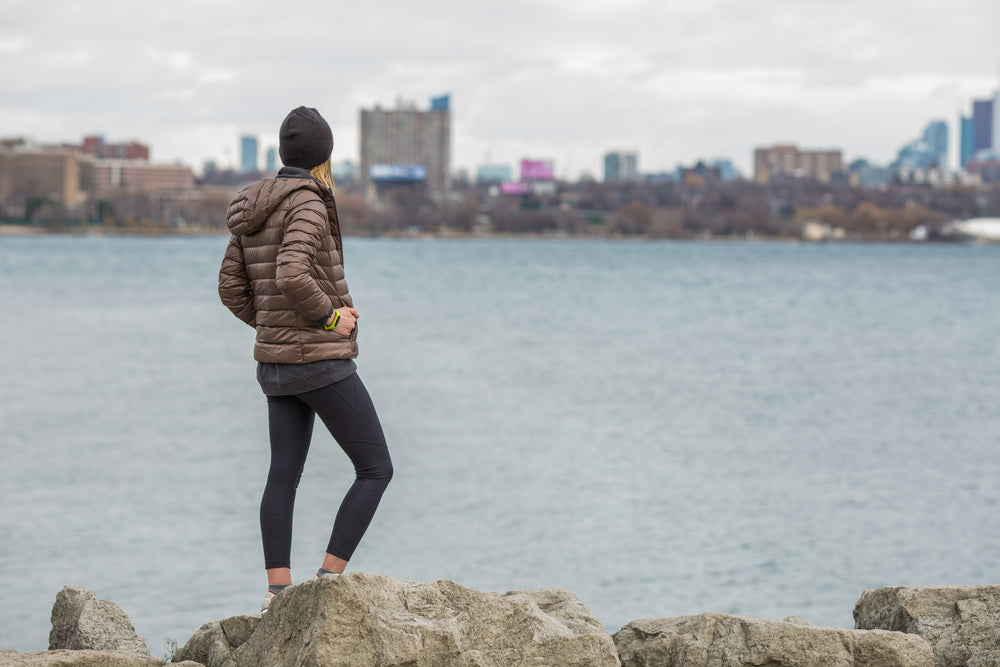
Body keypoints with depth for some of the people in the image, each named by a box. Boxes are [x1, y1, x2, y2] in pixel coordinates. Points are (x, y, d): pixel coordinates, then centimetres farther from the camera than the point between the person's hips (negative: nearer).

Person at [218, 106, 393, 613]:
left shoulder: (252, 210, 10)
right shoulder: (307, 204, -16)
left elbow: (232, 288, 13)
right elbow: (292, 275, -31)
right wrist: (329, 317, -15)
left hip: (276, 361, 8)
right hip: (322, 361, -8)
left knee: (284, 475, 9)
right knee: (376, 469, 0)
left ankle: (278, 591, 5)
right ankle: (329, 579, -6)